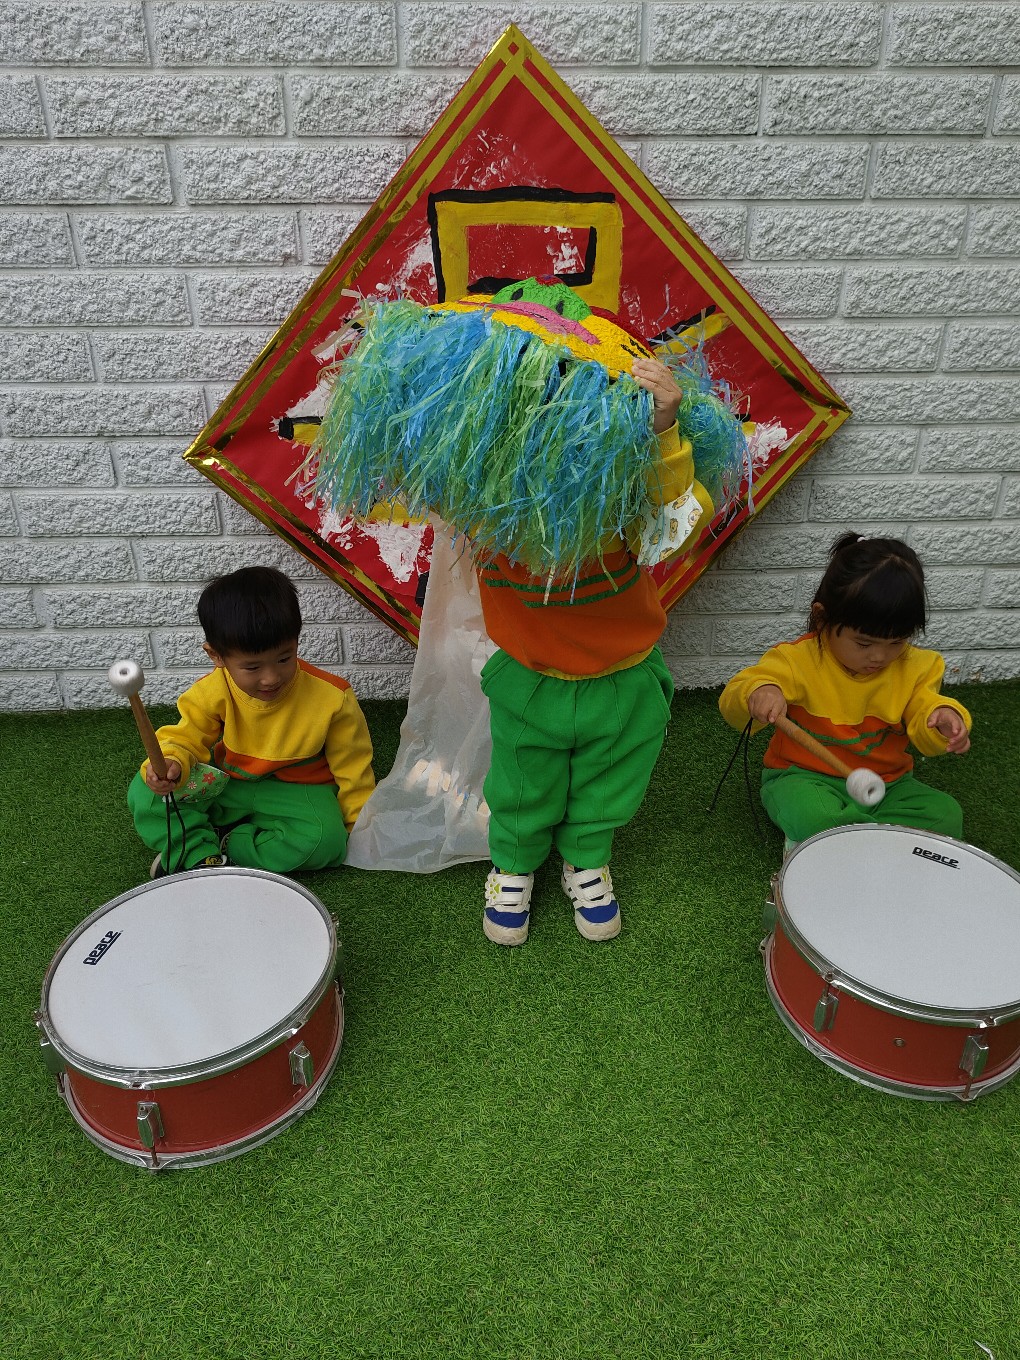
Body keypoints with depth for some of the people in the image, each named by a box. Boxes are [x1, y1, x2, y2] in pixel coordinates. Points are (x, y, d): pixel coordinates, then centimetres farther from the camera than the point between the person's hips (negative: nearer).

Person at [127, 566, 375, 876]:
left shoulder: (331, 697, -21)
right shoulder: (212, 692, -16)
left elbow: (351, 763, -10)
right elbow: (185, 738, -6)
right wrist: (171, 762, -31)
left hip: (295, 792, -2)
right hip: (226, 786, 2)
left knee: (325, 839, -34)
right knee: (145, 792, -16)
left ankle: (222, 846, -18)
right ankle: (202, 859, -23)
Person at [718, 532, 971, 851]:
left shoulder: (915, 667, -2)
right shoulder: (799, 660, -15)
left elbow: (924, 737, -1)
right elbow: (731, 703, -19)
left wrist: (942, 718, -26)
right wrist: (758, 692, -43)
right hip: (806, 778, -4)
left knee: (946, 815, -21)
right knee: (810, 816, -38)